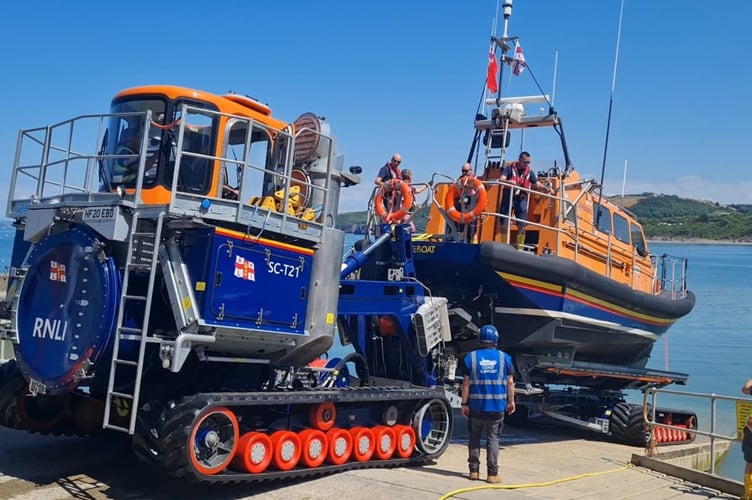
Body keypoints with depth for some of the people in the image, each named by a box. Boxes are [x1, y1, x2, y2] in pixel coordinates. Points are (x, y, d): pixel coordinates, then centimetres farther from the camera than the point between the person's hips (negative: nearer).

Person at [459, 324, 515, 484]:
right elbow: (510, 382, 2)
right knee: (493, 438, 6)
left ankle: (474, 470, 13)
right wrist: (511, 401, 13)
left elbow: (466, 383, -3)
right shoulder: (504, 358, 0)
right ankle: (492, 473, 4)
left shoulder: (471, 357, -2)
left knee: (474, 437, 12)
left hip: (476, 405, 0)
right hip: (497, 406, 0)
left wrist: (464, 403, 2)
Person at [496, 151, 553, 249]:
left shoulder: (529, 171, 5)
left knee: (522, 226, -2)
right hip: (508, 198, -2)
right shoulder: (510, 168, -4)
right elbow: (501, 179, -15)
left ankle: (519, 249, 7)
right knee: (504, 225, 1)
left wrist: (546, 189, -16)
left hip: (521, 200, 2)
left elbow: (537, 184, 4)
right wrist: (508, 181, -38)